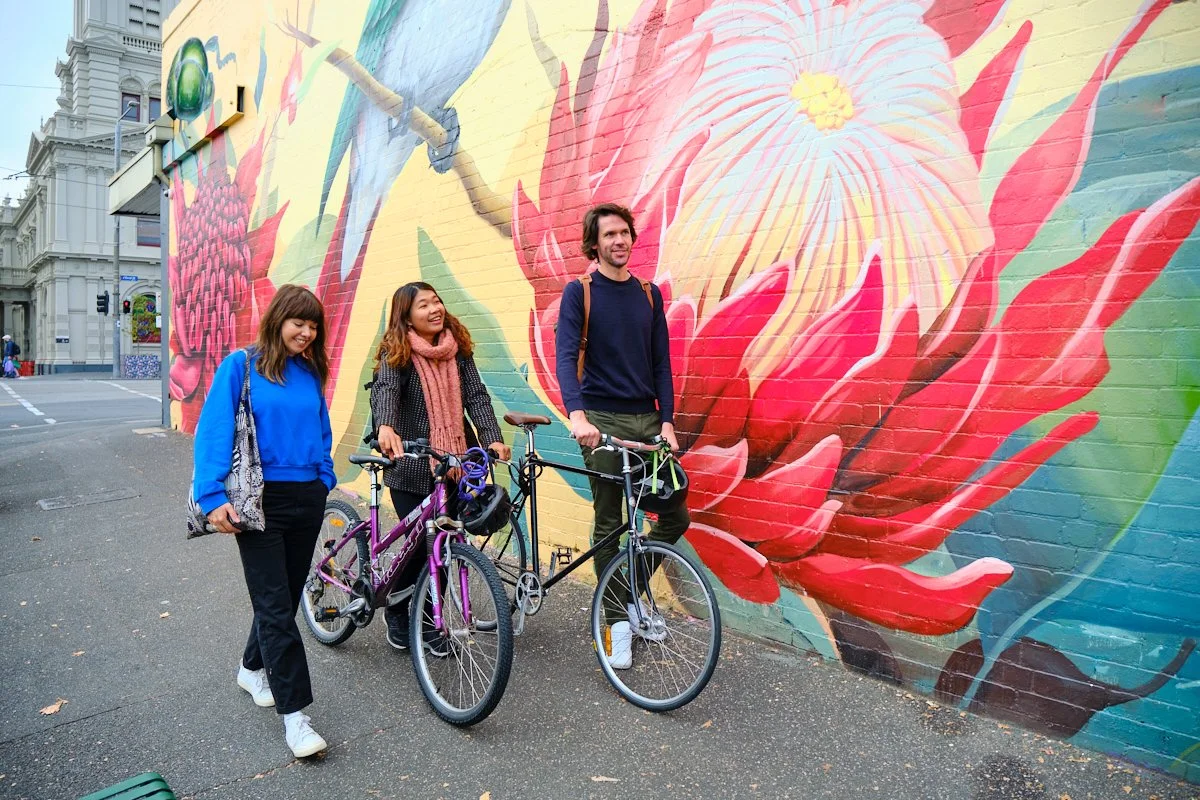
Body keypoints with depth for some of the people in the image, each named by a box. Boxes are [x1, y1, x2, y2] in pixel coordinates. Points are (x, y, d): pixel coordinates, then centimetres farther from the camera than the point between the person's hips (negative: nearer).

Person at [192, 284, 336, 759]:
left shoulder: (310, 373, 9)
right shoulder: (240, 367, -5)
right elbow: (213, 431, -10)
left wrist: (326, 482, 9)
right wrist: (213, 496, -18)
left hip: (307, 499, 5)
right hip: (262, 501, -5)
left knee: (287, 594, 15)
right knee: (275, 605, -5)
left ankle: (253, 668, 41)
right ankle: (294, 713, 2)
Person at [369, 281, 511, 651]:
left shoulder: (458, 348, 5)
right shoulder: (396, 353, -7)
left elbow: (476, 395, -2)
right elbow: (385, 389, -25)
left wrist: (492, 438, -17)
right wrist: (385, 427, -46)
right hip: (411, 468, -4)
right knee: (421, 544, -2)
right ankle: (396, 613, 27)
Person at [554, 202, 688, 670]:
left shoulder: (649, 293, 11)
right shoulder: (579, 292, -1)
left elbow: (661, 362, 9)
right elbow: (565, 357, -14)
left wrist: (667, 422, -2)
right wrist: (577, 415, -29)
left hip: (648, 419, 4)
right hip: (603, 421, -4)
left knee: (677, 516, 2)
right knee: (608, 525, 3)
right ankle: (617, 618, 18)